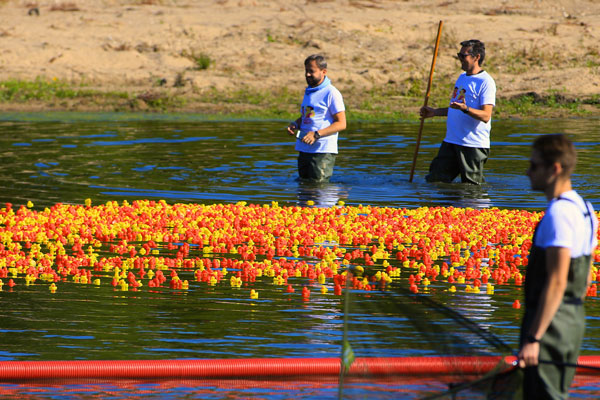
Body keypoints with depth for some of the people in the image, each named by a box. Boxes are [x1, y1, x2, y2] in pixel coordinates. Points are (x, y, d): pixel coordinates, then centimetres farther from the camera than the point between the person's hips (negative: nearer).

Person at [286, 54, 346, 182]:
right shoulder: (308, 92, 17)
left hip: (323, 151, -8)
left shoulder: (331, 93, -9)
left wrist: (317, 134, -22)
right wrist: (294, 125, 5)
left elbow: (341, 124, -12)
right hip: (304, 149, 8)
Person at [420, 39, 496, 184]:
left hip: (473, 145, -8)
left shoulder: (486, 82, -12)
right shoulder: (462, 77, 17)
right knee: (434, 180, 6)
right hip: (451, 141, 8)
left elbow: (486, 116, -21)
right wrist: (435, 112, 19)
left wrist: (465, 108, -35)